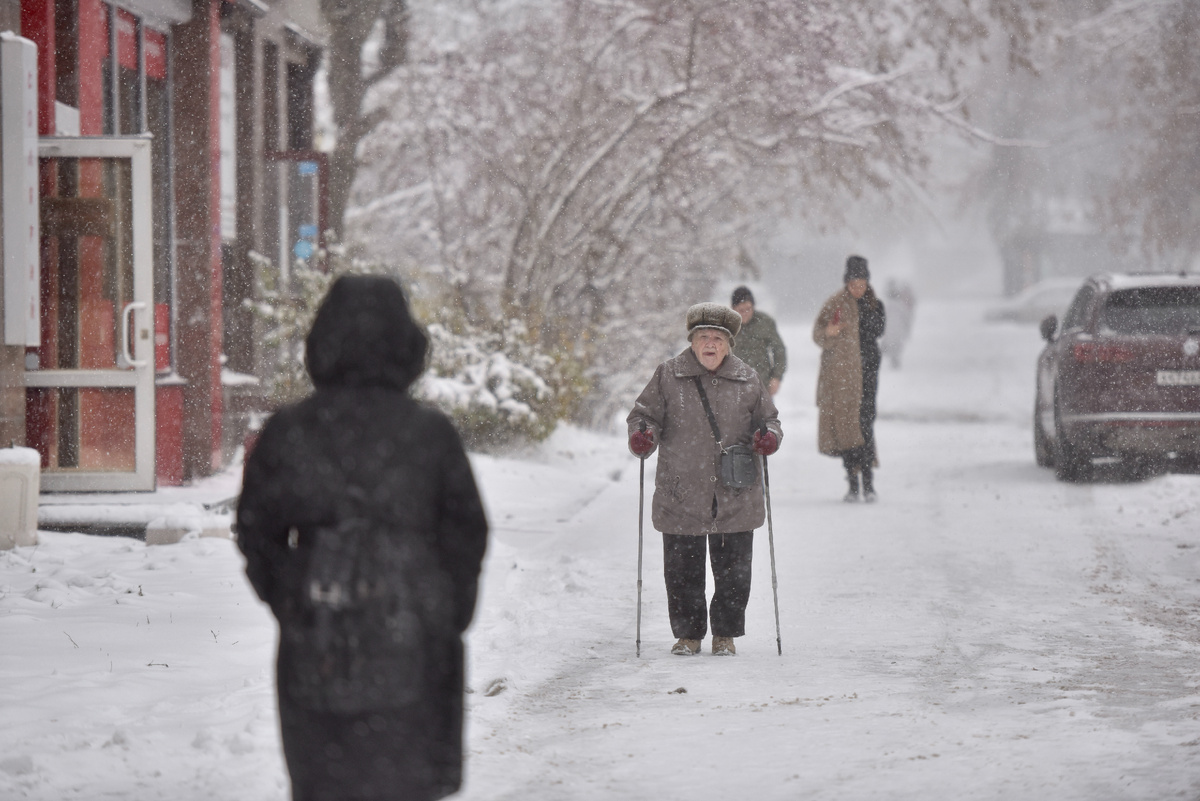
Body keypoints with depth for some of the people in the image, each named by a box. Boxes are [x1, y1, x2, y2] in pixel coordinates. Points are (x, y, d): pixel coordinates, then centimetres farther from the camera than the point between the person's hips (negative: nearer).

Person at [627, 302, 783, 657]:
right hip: (680, 494, -1)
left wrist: (769, 436, -7)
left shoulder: (747, 380, 6)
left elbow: (768, 418, 15)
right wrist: (642, 435, -14)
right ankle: (688, 633, 18)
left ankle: (725, 633, 21)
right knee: (682, 570, 4)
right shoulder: (668, 376, 3)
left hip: (735, 496, 1)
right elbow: (645, 413, 7)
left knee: (733, 570, 6)